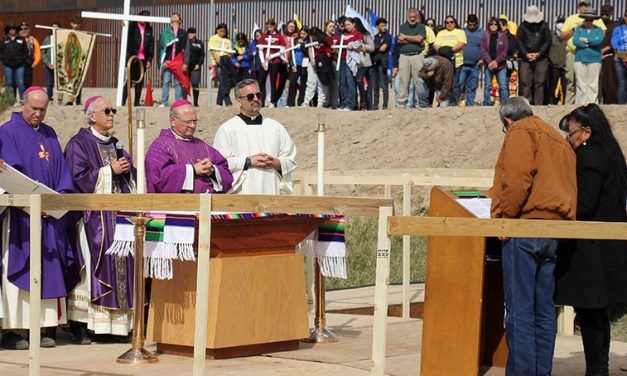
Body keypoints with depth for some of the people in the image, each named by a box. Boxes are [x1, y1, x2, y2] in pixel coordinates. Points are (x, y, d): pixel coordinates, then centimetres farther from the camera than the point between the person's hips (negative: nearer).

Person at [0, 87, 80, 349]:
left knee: (48, 268, 3)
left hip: (50, 213, 6)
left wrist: (60, 196, -5)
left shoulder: (49, 135, 18)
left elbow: (61, 169, 14)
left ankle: (41, 326, 6)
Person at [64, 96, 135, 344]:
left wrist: (127, 170, -1)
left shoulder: (116, 144, 19)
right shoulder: (78, 144, -2)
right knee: (93, 266, -10)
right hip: (93, 216, -7)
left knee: (121, 265, 2)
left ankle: (117, 324, 6)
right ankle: (80, 327, -7)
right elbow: (78, 177, -13)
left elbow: (130, 173, 22)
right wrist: (110, 171, -11)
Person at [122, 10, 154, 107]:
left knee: (140, 81, 6)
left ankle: (137, 102, 12)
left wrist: (149, 59, 5)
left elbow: (151, 44, 10)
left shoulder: (149, 29, 9)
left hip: (143, 59, 3)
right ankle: (123, 102, -4)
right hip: (131, 58, -3)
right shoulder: (133, 26, 0)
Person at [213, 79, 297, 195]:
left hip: (271, 194, 3)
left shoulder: (276, 128, 15)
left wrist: (276, 163, -5)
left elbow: (291, 160, 15)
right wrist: (248, 161, -9)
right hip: (241, 195, -3)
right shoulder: (227, 129, 5)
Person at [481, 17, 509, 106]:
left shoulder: (503, 36, 5)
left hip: (500, 65, -1)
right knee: (487, 86, 3)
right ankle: (487, 104, 6)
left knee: (503, 86, -6)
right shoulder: (485, 37, 8)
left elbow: (505, 51, -1)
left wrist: (497, 61, -12)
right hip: (488, 65, 1)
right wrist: (489, 62, -14)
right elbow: (483, 51, 0)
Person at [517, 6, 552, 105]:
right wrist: (526, 54, -10)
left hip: (541, 58, -1)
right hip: (526, 59, 1)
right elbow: (519, 41, 4)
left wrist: (539, 54, -9)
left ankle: (538, 105, -1)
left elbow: (548, 41, 2)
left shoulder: (544, 26, 6)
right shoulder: (523, 26, 8)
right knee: (526, 82, -5)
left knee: (540, 82, -2)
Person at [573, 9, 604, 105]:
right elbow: (575, 41, -5)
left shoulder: (598, 30, 11)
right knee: (581, 84, -3)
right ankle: (580, 105, -1)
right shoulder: (579, 29, 11)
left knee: (593, 84, -2)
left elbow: (599, 40, -9)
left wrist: (586, 40, -5)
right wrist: (591, 43, -6)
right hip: (580, 59, 0)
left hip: (594, 60, 0)